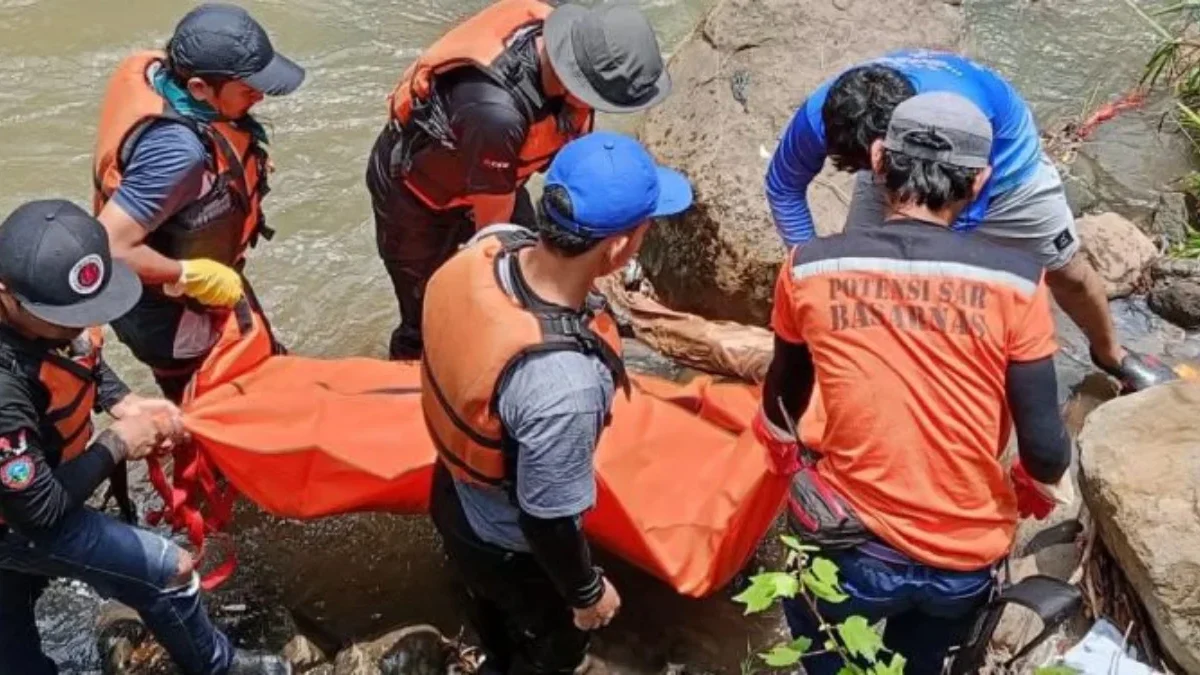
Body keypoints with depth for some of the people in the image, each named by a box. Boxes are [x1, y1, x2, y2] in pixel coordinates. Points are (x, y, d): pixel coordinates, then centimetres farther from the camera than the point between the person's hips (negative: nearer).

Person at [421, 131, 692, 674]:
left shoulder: (490, 244, -26)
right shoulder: (564, 385, -46)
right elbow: (547, 521, -29)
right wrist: (588, 593, -9)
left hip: (455, 496, 7)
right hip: (509, 546, -6)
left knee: (493, 608, 39)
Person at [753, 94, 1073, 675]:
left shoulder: (810, 267, -10)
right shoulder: (1014, 280, -14)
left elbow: (784, 393, 7)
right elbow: (1044, 443, -12)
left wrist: (787, 458, 29)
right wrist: (1041, 490, 13)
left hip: (856, 547, -1)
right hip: (969, 557, 1)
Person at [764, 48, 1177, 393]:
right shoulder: (821, 115, -37)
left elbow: (949, 239, -38)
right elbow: (784, 186, -18)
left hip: (1001, 157, -2)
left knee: (1067, 271, 11)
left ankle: (1110, 353, 40)